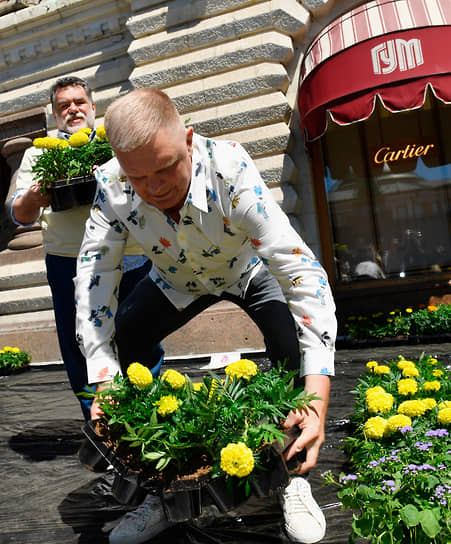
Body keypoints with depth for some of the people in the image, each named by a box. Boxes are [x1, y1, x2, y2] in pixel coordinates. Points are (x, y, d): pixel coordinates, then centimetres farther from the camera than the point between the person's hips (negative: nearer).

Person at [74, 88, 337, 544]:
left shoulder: (229, 169, -40)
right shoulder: (112, 186, -29)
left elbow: (301, 271, -46)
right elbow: (94, 276, -27)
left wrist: (316, 399, -54)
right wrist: (104, 383, -39)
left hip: (248, 270, -2)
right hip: (176, 281, 3)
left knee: (290, 334, -31)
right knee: (119, 344, -13)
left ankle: (293, 478, -6)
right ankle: (158, 493, 6)